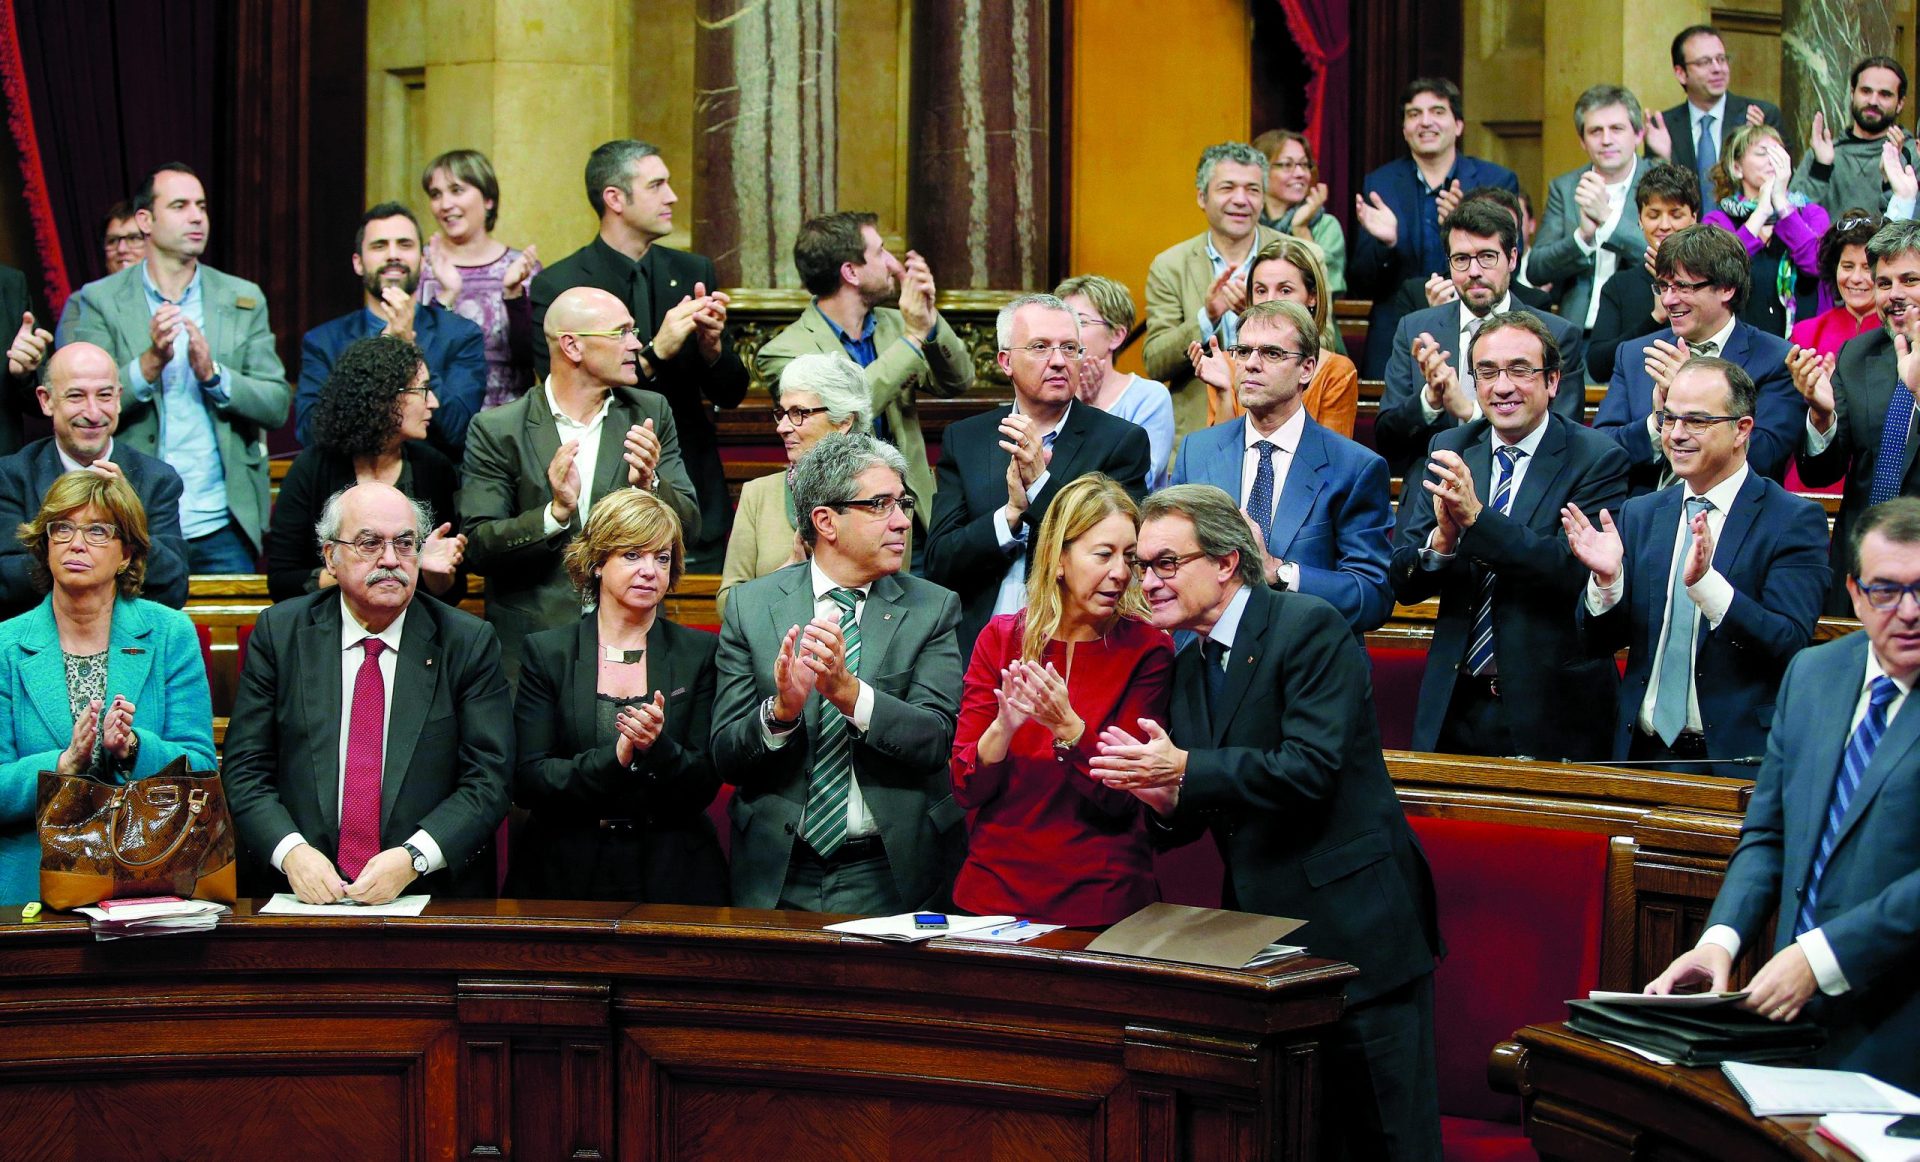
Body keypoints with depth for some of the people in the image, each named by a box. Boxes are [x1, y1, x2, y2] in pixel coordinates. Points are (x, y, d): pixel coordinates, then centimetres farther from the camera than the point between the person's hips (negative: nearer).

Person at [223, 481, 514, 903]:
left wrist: (413, 858, -14)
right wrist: (291, 851, -12)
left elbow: (487, 780, 1)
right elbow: (246, 769, 6)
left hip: (431, 895, -2)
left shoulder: (469, 643, 6)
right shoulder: (278, 633, 9)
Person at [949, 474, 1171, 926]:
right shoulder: (1002, 638, 4)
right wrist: (1005, 726, -19)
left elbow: (1121, 799, -7)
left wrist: (1067, 727, -22)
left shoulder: (1147, 648, -2)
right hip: (995, 886, 2)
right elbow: (966, 789, 0)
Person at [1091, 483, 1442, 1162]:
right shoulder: (1188, 666, 13)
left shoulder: (1309, 628, -11)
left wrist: (1184, 769, -23)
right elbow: (1188, 819, 12)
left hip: (1353, 924, -7)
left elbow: (1311, 770, -22)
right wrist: (1166, 798, -11)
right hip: (1263, 931, 7)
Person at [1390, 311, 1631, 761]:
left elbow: (1580, 571, -20)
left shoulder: (1599, 459, -6)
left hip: (1554, 713, -3)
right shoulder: (1448, 450, 6)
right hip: (1454, 708, 3)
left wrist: (1477, 517, -27)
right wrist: (1442, 539, -21)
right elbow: (1402, 584, 0)